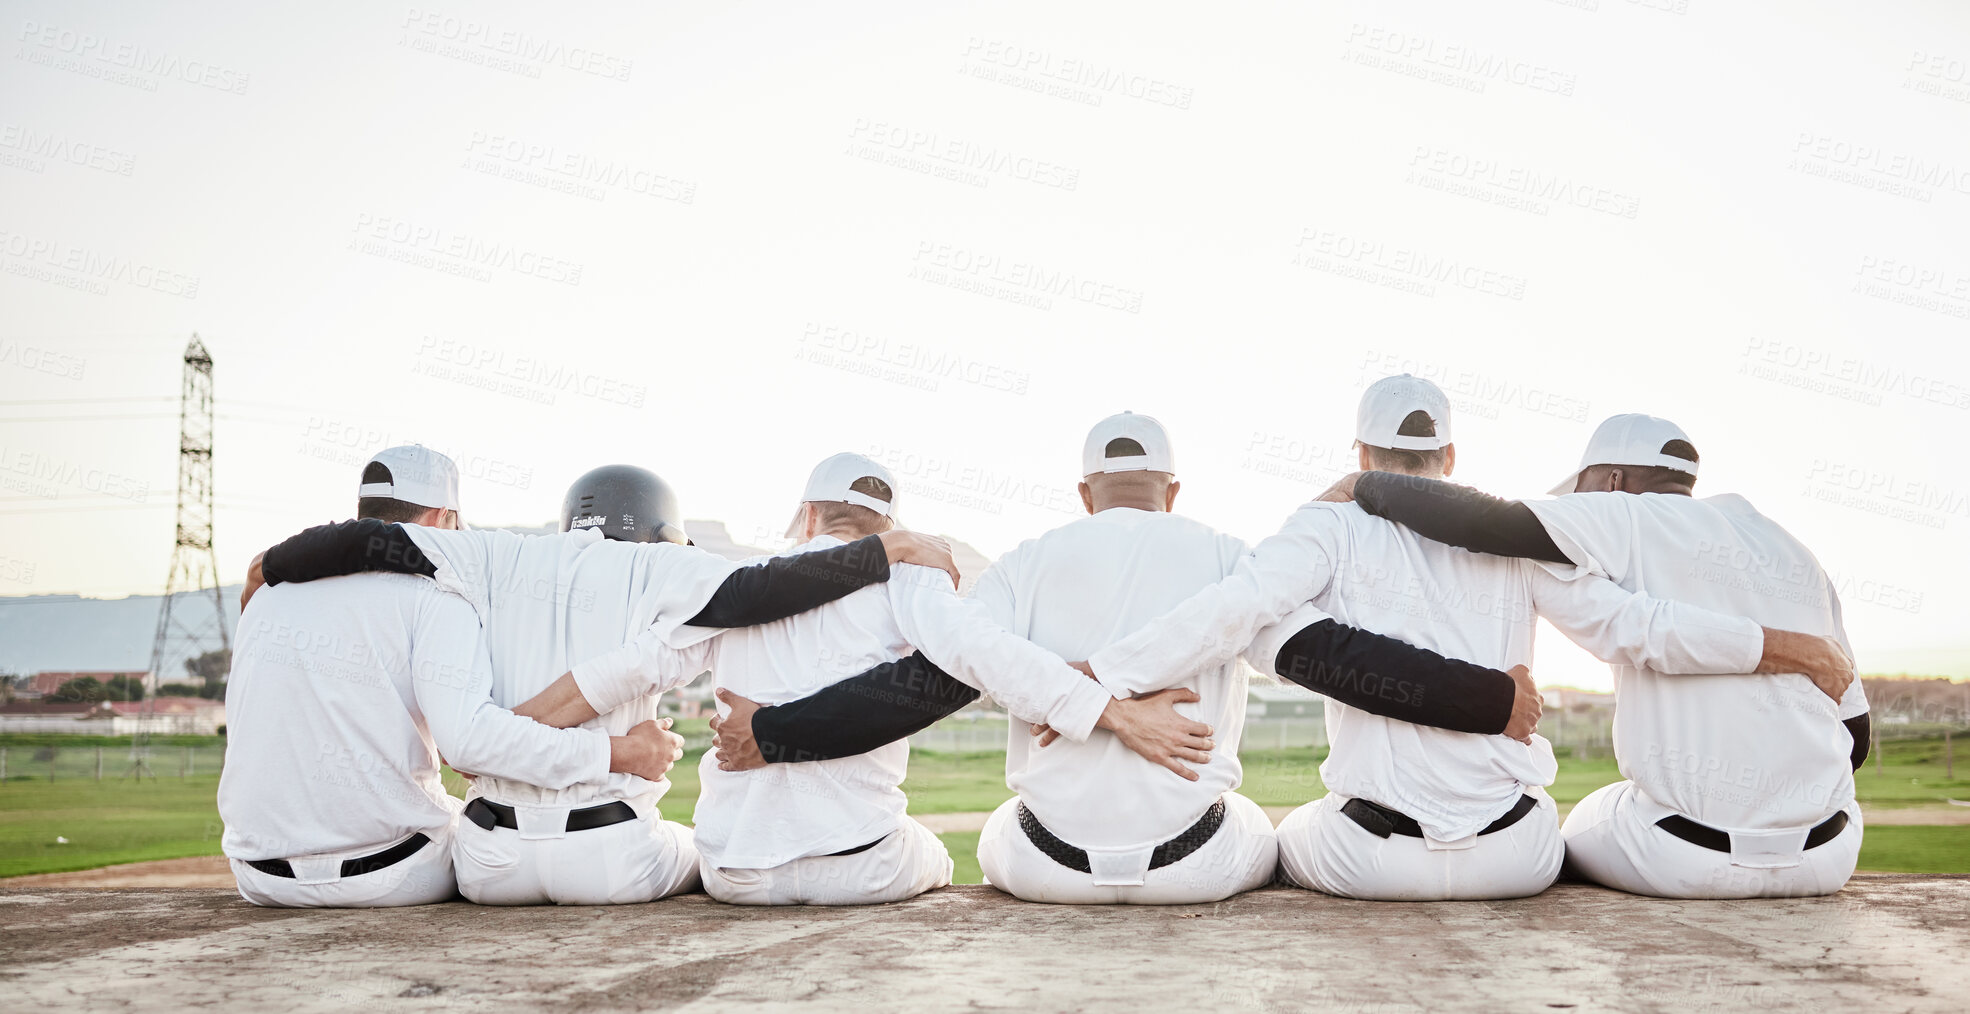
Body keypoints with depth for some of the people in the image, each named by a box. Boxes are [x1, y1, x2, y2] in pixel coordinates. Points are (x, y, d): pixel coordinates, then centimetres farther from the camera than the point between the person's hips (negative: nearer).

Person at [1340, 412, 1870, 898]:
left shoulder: (1636, 521, -4)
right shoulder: (1803, 557, 14)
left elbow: (1479, 521, -16)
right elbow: (1855, 738, 14)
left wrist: (1366, 485, -1)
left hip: (1687, 861, -5)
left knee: (1579, 829, 25)